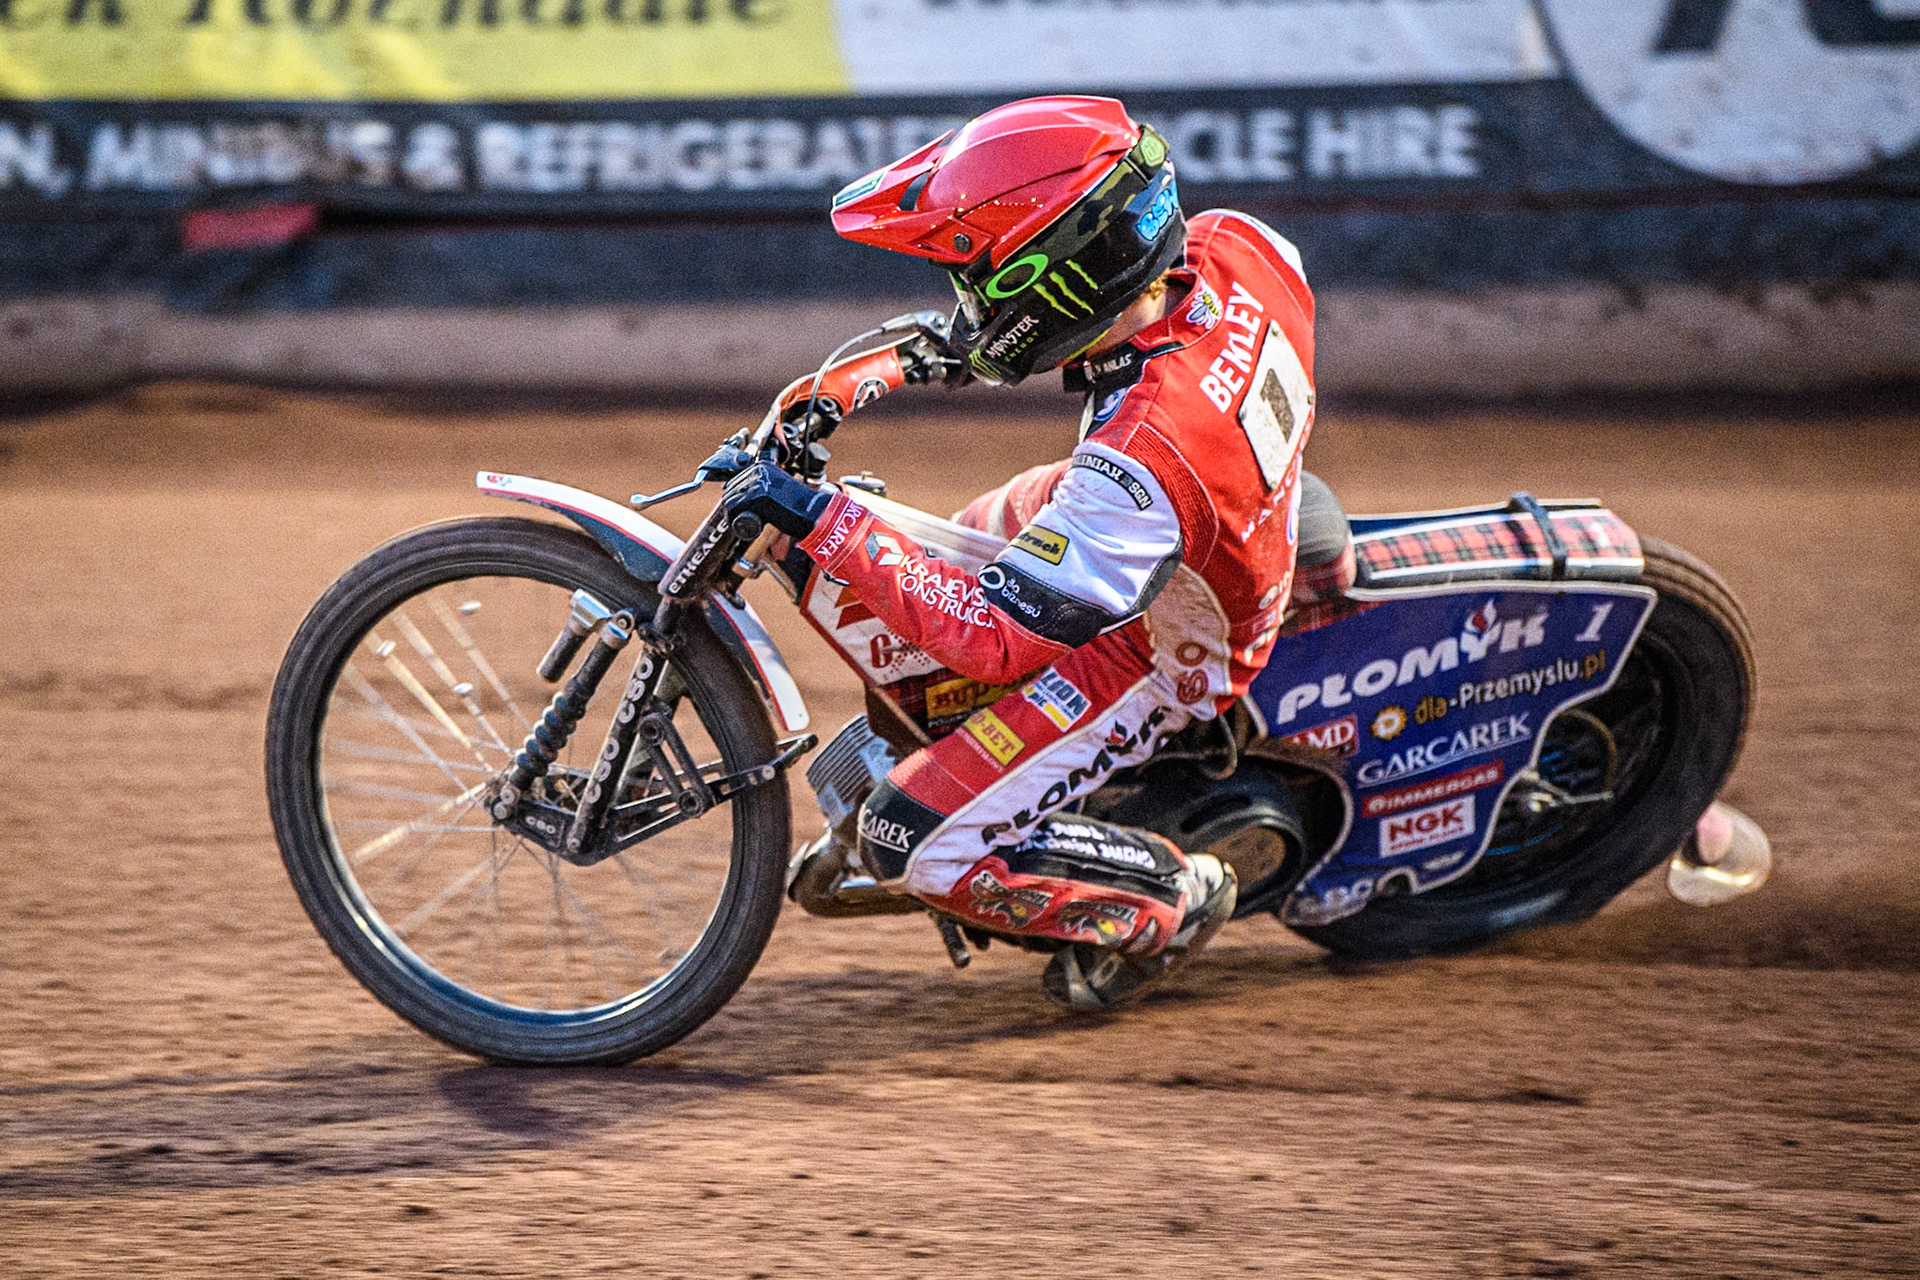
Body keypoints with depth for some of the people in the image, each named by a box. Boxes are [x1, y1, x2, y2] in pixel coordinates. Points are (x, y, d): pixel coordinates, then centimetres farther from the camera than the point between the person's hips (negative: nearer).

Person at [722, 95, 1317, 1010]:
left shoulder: (1140, 461, -45)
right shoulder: (1236, 247, -24)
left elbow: (995, 636, -37)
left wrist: (825, 524, -36)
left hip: (1146, 655, -8)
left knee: (913, 845, -8)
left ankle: (1165, 901, 8)